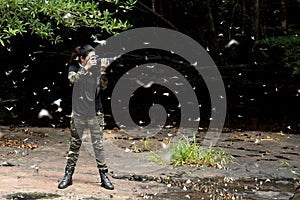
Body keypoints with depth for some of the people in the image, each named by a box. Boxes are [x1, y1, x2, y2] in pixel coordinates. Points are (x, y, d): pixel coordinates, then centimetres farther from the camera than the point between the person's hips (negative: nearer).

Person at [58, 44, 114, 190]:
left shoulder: (96, 68, 0)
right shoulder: (74, 67, -2)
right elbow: (72, 78, -22)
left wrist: (104, 69, -22)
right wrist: (86, 68, -32)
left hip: (95, 113, 1)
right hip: (78, 114, -1)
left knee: (98, 145, 2)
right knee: (74, 145, 7)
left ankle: (104, 176, 9)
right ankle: (68, 175, 17)